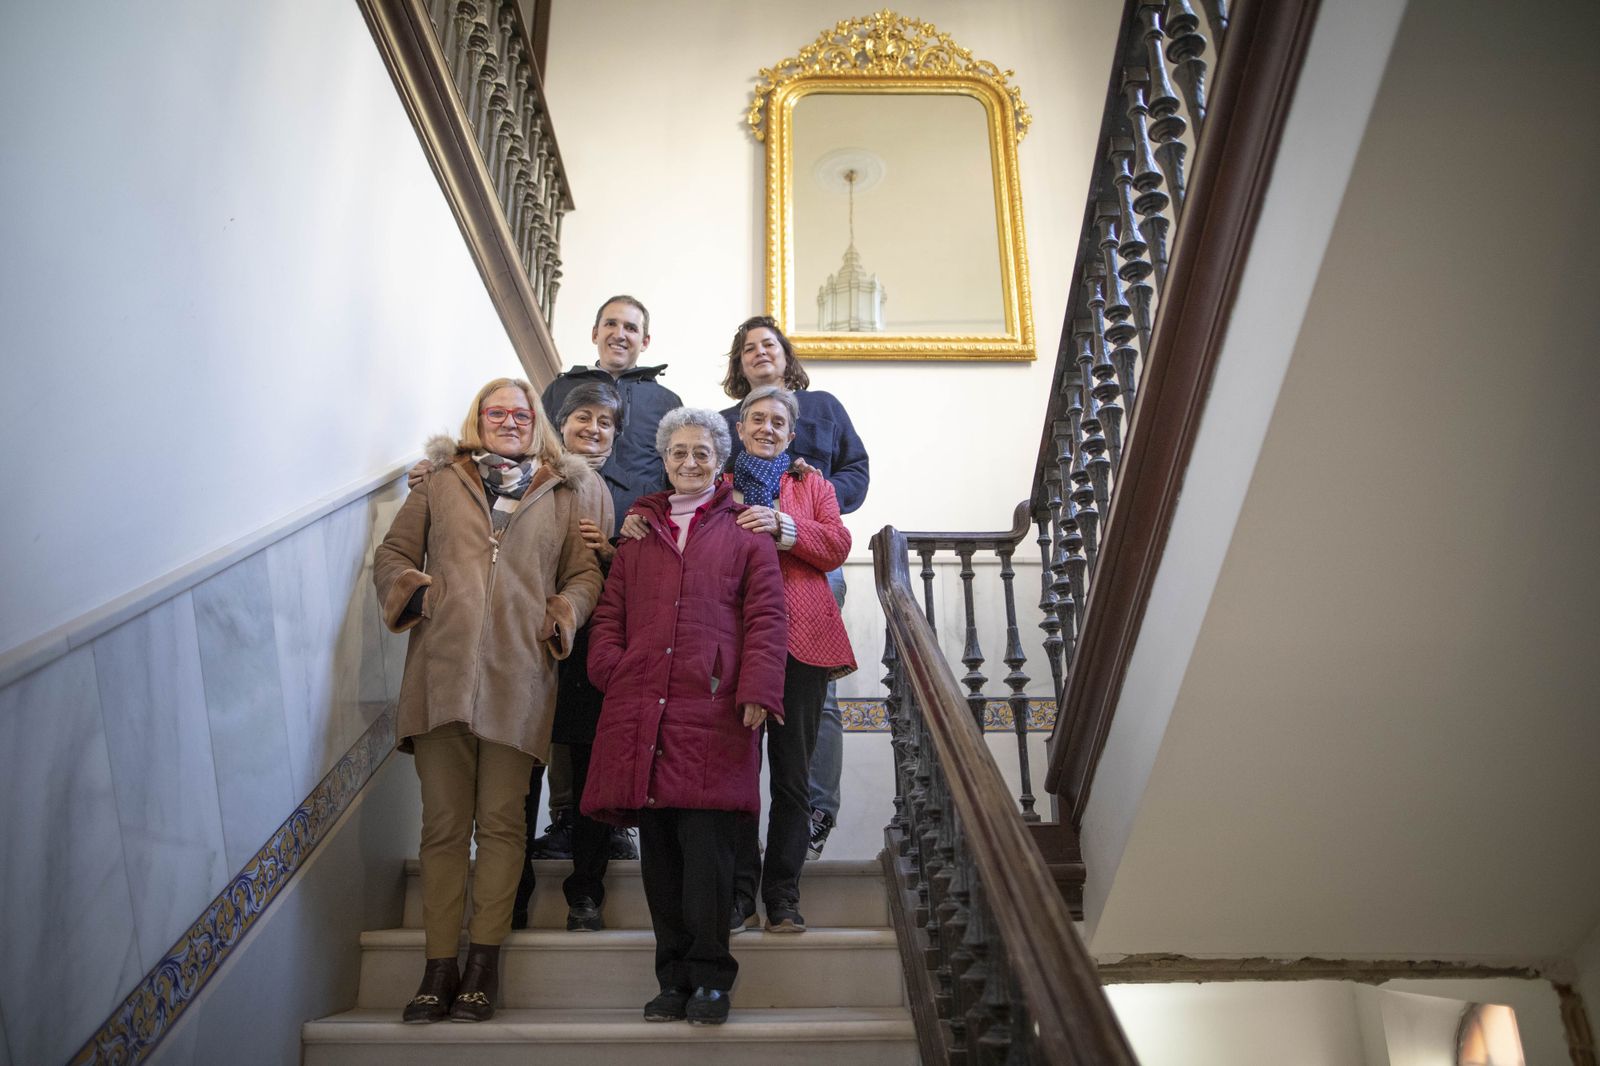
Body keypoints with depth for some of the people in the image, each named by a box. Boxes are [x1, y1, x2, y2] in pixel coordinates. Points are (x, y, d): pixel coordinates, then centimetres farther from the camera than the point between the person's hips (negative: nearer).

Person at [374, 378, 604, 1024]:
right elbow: (392, 557, 17)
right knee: (443, 822, 3)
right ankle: (439, 966, 9)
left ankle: (484, 961, 8)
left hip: (517, 677, -1)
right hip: (440, 672, 1)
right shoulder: (439, 481, 17)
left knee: (500, 820, 1)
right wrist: (416, 592, -2)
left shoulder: (564, 492, 16)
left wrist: (560, 618, -5)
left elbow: (585, 575, 13)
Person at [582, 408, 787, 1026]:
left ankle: (710, 977, 5)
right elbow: (610, 613, 19)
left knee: (706, 845, -7)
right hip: (641, 708, 4)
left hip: (713, 709, -3)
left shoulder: (745, 532, 11)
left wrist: (757, 692, -8)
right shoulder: (637, 531, 21)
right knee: (658, 850, 5)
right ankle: (674, 978, 15)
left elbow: (766, 617, 3)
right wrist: (612, 673, 2)